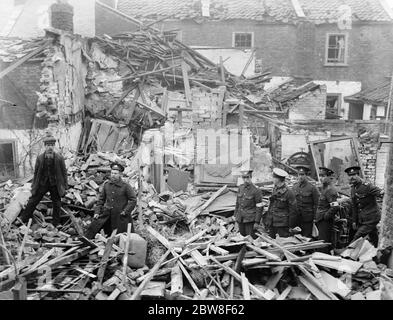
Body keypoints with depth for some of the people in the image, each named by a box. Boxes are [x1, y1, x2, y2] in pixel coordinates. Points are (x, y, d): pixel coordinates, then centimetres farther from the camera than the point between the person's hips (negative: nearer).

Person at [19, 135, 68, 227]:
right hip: (42, 184, 1)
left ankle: (56, 223, 25)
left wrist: (65, 186, -2)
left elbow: (64, 172, -2)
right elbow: (36, 173, 4)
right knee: (32, 202, 7)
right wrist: (34, 185, 5)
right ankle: (23, 220, 23)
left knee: (57, 205, 8)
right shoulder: (40, 158, -4)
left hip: (55, 185, -1)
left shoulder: (59, 158, -8)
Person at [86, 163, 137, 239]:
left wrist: (125, 211, -13)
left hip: (121, 216, -4)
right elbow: (101, 199, 11)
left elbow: (133, 200, -6)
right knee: (93, 226, -1)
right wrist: (97, 212, 4)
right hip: (107, 215, 4)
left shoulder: (126, 186, -8)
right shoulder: (106, 185, 4)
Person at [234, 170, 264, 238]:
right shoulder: (241, 187, 3)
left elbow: (260, 208, -11)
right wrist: (235, 215, 14)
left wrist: (257, 222, -13)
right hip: (240, 219, 5)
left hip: (250, 220, -5)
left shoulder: (256, 191, -13)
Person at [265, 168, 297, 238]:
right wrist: (267, 221, 13)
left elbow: (293, 211, -9)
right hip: (272, 223, 7)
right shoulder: (275, 189, 8)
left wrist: (291, 227, -8)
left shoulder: (289, 192, -13)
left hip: (283, 224, -6)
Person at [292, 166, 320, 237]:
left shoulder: (312, 188, -4)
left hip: (308, 218, -4)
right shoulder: (294, 187, 9)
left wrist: (314, 217, -6)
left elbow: (316, 204, -3)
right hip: (296, 217, 4)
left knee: (307, 237, -1)